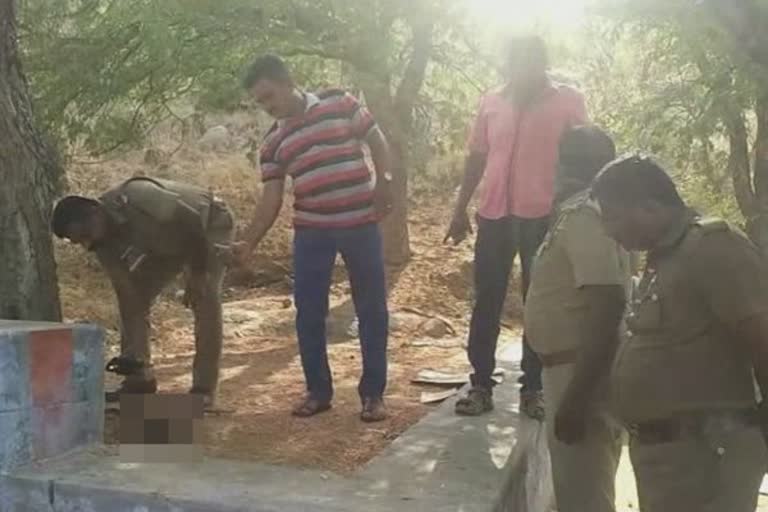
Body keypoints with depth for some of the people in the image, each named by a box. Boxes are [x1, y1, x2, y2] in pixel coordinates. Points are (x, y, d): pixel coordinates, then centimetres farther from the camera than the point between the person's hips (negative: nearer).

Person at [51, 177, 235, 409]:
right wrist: (132, 354, -22)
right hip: (168, 241, 7)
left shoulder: (139, 200, -38)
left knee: (205, 299, -22)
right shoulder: (104, 244, -16)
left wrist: (197, 275, -22)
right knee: (134, 295, -1)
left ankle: (204, 389, -16)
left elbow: (195, 222, -29)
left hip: (209, 224, -7)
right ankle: (140, 378, 8)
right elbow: (128, 298, -16)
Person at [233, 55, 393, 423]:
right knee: (309, 313, 4)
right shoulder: (273, 142, 5)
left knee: (371, 309, 3)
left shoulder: (340, 103, -2)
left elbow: (377, 141, 4)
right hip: (311, 230, 3)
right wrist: (248, 243, -7)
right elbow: (271, 200, 3)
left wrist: (383, 184, -10)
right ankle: (318, 391, 19)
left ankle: (373, 393, 14)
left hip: (361, 223, -3)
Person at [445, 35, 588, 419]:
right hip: (494, 215, 3)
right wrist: (461, 210, 11)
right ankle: (481, 385, 14)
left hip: (544, 216, -3)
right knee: (486, 301, 5)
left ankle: (533, 388, 14)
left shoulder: (568, 101, 1)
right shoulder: (491, 103, 10)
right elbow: (477, 158, 13)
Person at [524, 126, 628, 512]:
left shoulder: (584, 216, -18)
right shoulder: (579, 212, 13)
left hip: (583, 374, -10)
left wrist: (575, 397, -28)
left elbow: (607, 311, -27)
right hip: (576, 369, 10)